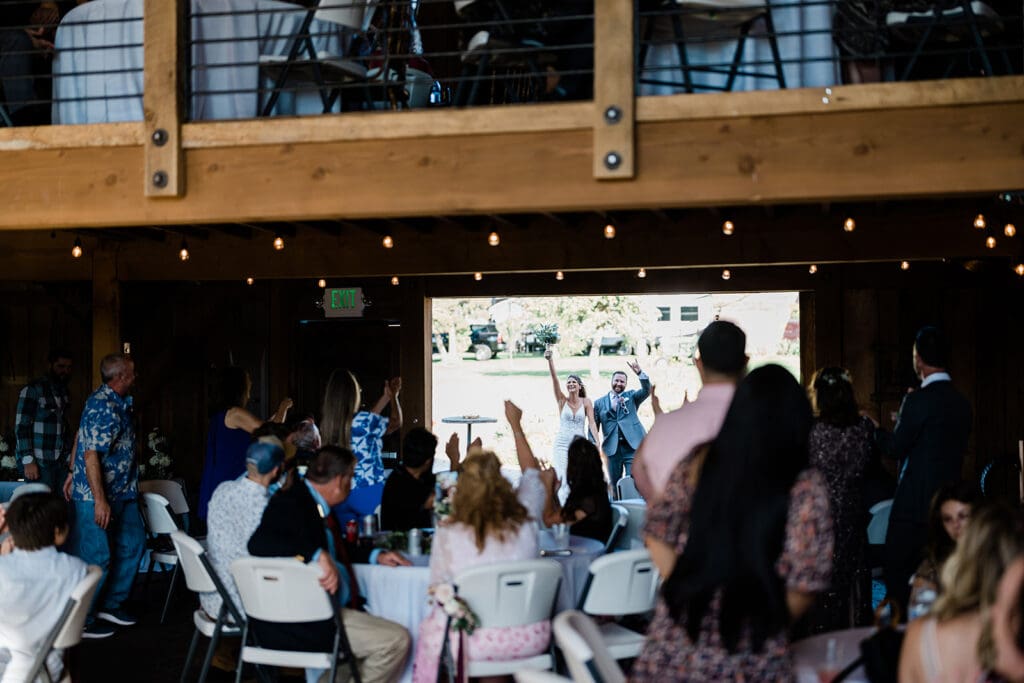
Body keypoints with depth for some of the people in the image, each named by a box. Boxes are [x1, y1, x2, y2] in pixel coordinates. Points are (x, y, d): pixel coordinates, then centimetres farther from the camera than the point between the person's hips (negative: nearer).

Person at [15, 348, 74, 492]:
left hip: (61, 461, 6)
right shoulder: (33, 389, -5)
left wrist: (69, 454, 11)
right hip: (39, 462, -6)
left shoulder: (64, 391, 15)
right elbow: (21, 426, -10)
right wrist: (28, 461, -16)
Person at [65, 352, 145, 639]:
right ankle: (82, 622, 7)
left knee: (132, 544, 16)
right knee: (96, 558, -4)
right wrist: (99, 501, -26)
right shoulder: (105, 409, -22)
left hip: (121, 493, 10)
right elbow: (91, 456, -26)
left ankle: (111, 605, 28)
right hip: (98, 496, -10)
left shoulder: (116, 402, 10)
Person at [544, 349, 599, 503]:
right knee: (563, 481, -8)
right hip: (562, 444, -1)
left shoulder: (586, 402, 3)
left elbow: (591, 422, -3)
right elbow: (554, 379, -8)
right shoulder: (562, 400, 3)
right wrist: (550, 360, -21)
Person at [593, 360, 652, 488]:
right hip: (612, 448, 2)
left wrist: (640, 373, -20)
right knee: (614, 484, 7)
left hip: (632, 446, -2)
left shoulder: (631, 396, 12)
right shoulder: (599, 403, 12)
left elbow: (647, 390, -5)